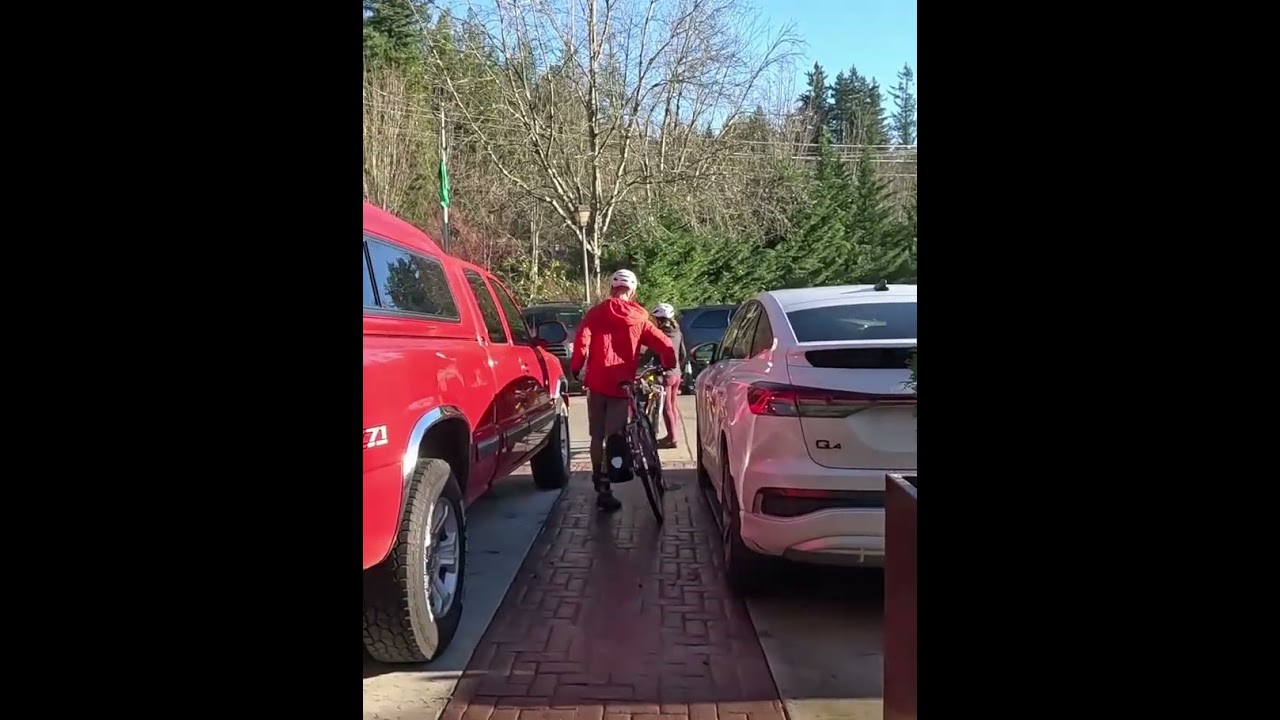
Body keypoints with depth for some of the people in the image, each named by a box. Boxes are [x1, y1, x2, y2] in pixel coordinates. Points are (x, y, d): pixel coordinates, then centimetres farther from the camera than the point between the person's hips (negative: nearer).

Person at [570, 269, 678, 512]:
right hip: (622, 384, 0)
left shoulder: (596, 313, 3)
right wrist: (668, 367, 20)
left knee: (597, 436, 14)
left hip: (597, 382, 0)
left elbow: (581, 342, -10)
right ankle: (604, 489, -4)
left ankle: (599, 483, 24)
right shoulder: (639, 319, 5)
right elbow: (665, 345, 2)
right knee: (613, 437, 4)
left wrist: (575, 369, 3)